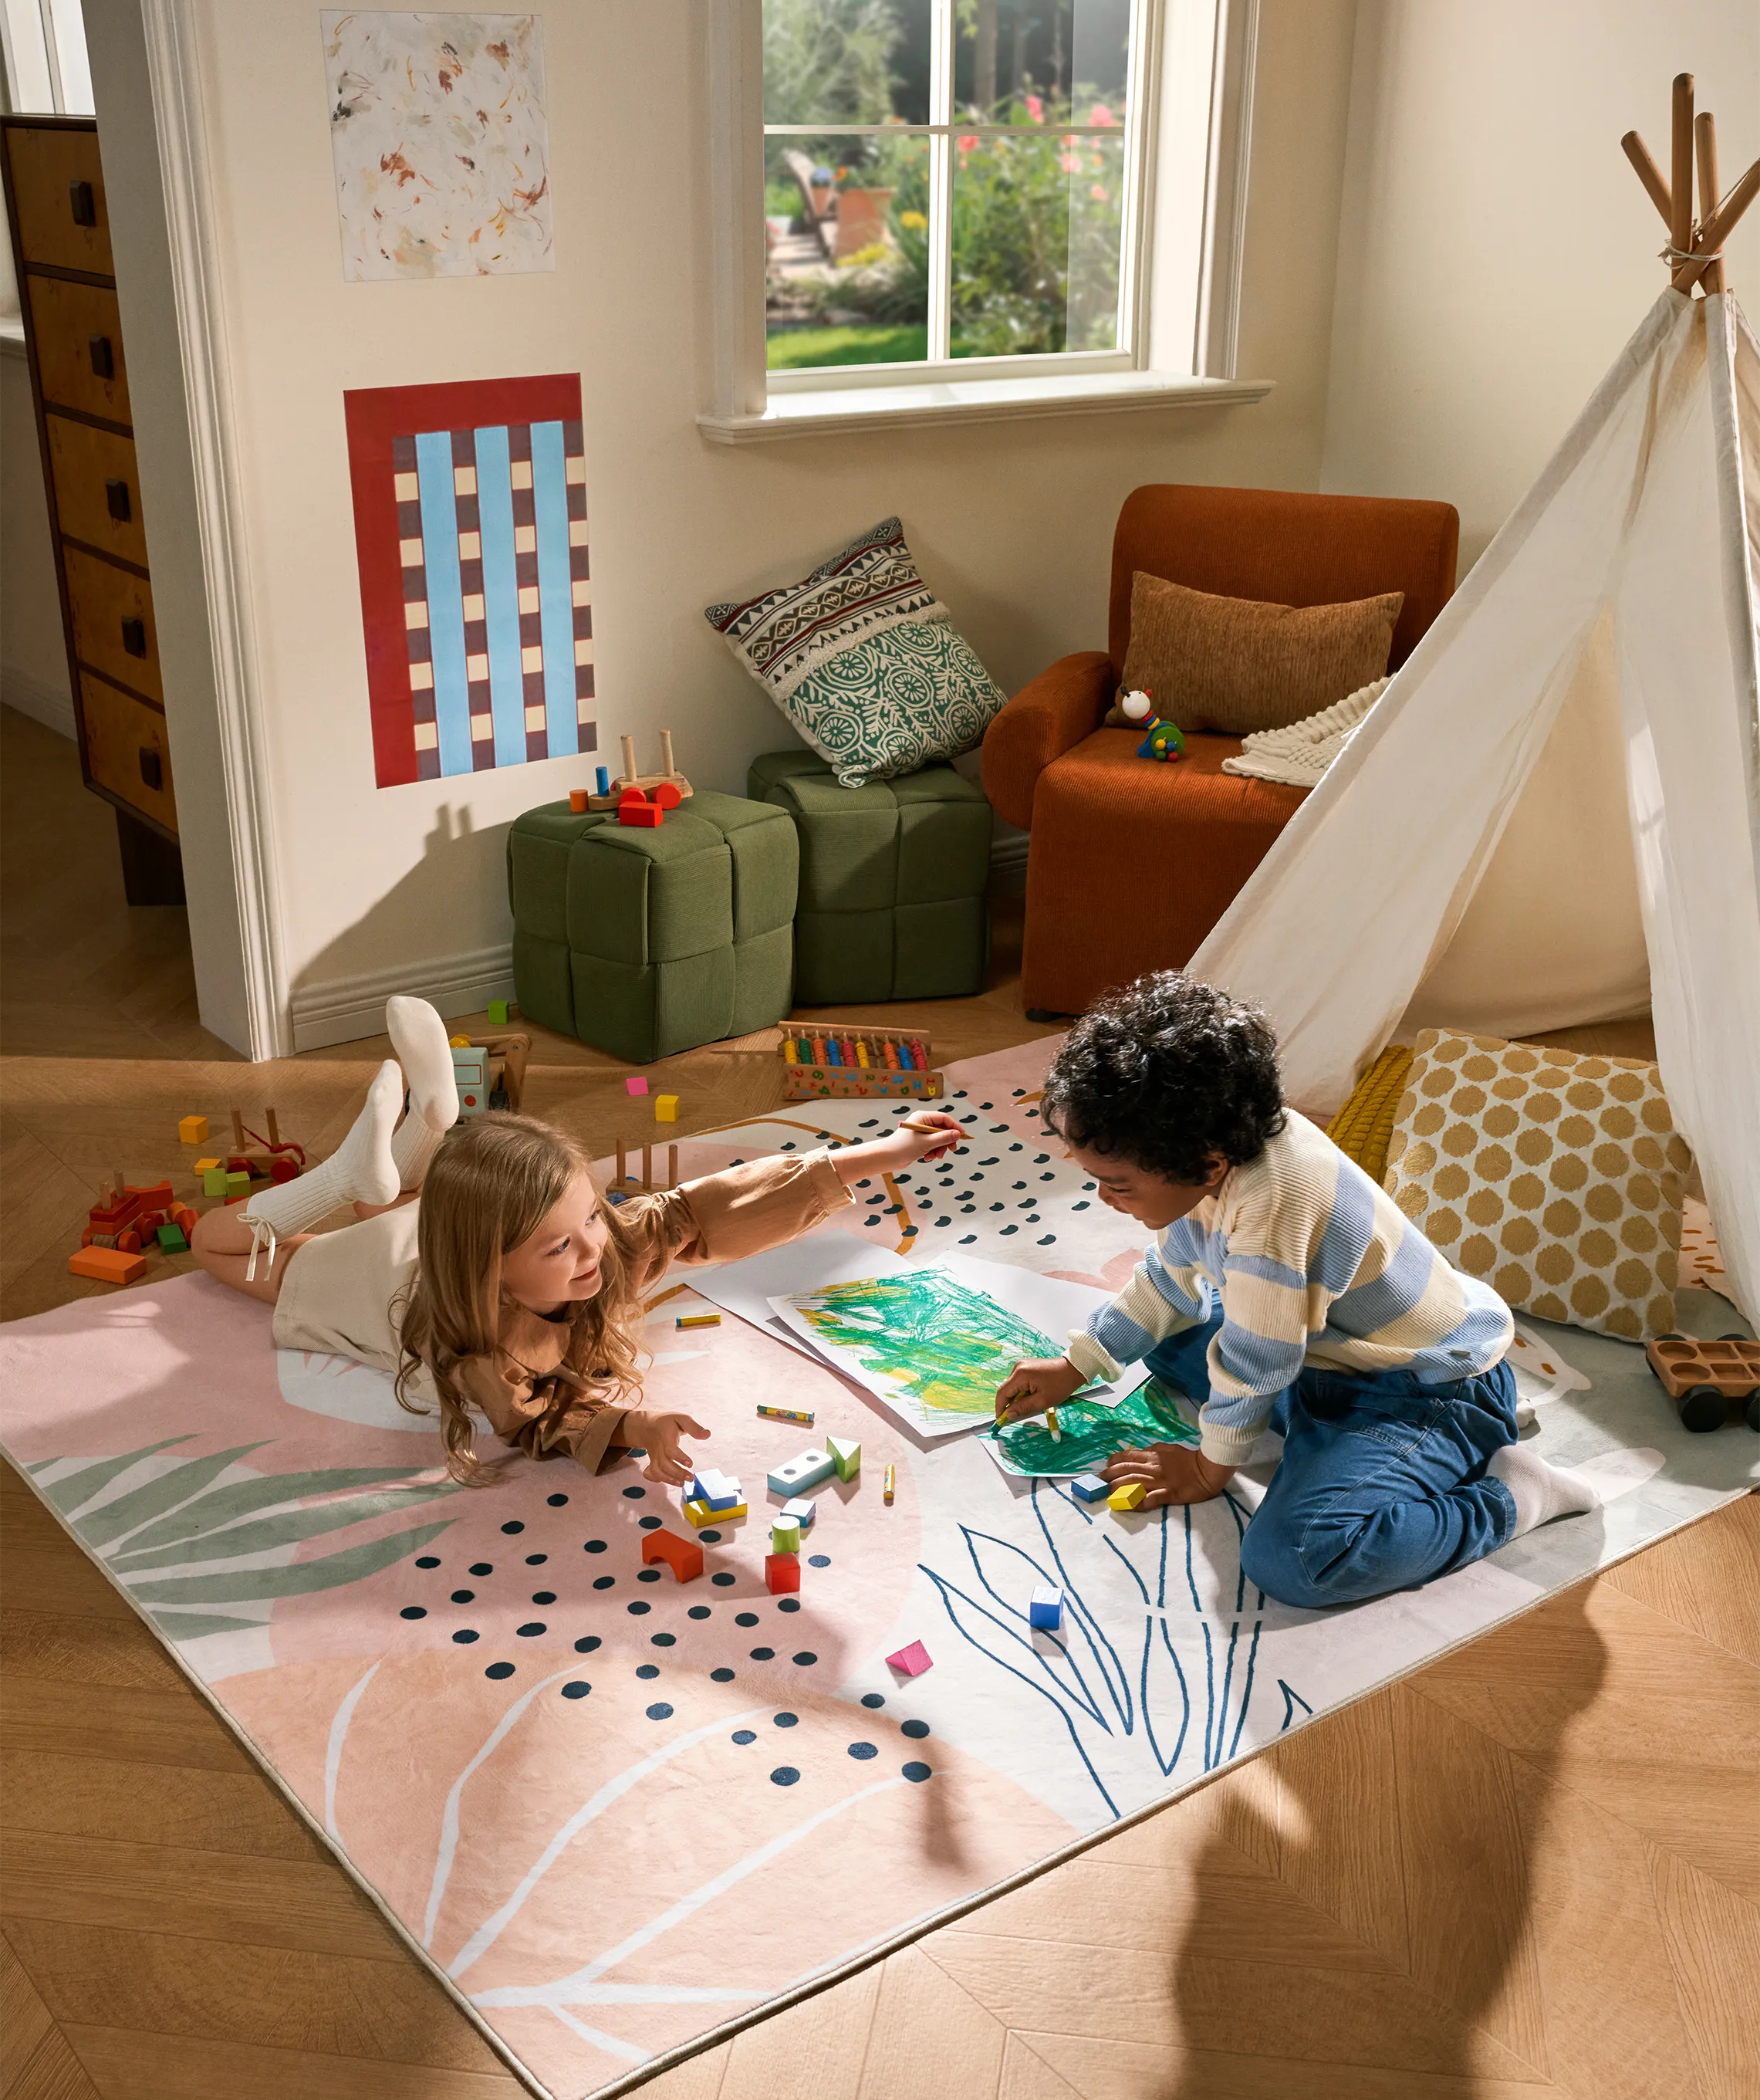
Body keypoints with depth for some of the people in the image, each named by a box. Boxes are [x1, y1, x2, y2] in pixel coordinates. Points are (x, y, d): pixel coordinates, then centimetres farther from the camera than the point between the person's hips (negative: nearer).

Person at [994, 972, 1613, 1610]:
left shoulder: (1270, 1202, -36)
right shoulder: (1222, 1143, -8)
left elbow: (1254, 1363, -23)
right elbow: (1169, 1280, 12)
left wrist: (1209, 1467, -6)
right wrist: (1074, 1366, 14)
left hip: (1433, 1398, -10)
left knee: (1290, 1559, -29)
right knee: (1171, 1337, 16)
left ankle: (1507, 1497, -10)